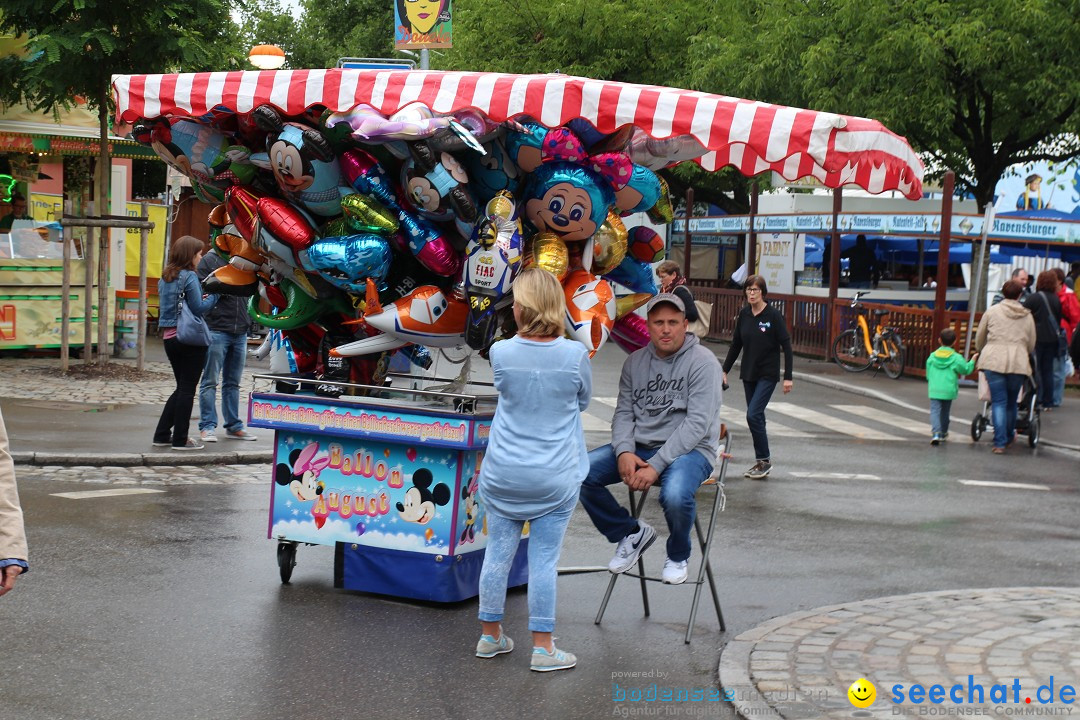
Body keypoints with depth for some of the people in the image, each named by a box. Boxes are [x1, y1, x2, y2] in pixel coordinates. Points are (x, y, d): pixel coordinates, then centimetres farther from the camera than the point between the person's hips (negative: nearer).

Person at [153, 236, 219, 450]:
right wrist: (214, 295, -4)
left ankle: (162, 435, 19)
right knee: (187, 390, 0)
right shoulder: (189, 277, -12)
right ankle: (180, 439, 4)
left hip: (170, 338, 8)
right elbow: (199, 308, -15)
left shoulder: (165, 278, 11)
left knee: (182, 388, 18)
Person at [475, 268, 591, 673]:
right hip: (555, 478, -1)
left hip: (503, 475, 2)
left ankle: (490, 636, 26)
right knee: (544, 560, 4)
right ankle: (542, 647, 10)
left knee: (498, 554, 12)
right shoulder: (575, 355, -10)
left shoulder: (501, 353, -8)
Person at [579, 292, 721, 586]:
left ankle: (678, 556, -2)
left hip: (689, 449, -5)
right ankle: (631, 533, 6)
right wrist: (624, 452, -14)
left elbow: (698, 423, -16)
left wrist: (656, 465, -23)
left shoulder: (702, 361, -8)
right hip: (639, 445, 5)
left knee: (675, 495, -38)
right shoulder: (635, 361, 10)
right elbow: (623, 413, 8)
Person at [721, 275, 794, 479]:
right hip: (748, 373, 5)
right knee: (756, 417, 9)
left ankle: (764, 460, -2)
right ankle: (760, 462, 16)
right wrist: (725, 370, 11)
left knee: (753, 415, -15)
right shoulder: (744, 314, 4)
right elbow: (736, 344, 12)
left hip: (768, 374, -5)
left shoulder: (773, 315, -11)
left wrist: (788, 377, -13)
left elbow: (786, 346, -10)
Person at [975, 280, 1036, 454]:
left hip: (994, 360, -1)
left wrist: (980, 352, 34)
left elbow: (979, 337, 14)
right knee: (1011, 402, 16)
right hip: (1018, 362, 1)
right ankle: (1009, 436, 31)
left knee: (999, 402, -2)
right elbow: (1031, 344, 17)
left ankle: (1000, 442, -11)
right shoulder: (1027, 316, 12)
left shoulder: (992, 311, 8)